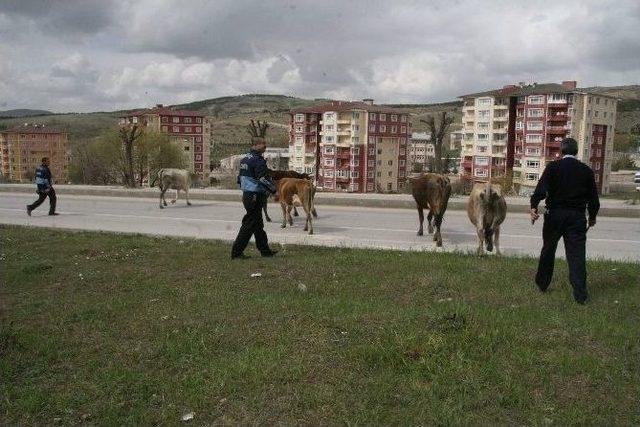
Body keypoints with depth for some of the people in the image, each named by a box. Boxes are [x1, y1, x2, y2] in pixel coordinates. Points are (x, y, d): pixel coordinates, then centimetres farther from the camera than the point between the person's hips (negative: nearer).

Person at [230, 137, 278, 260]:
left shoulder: (245, 159, 14)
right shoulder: (258, 160, -16)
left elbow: (240, 177, 19)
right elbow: (264, 179, -21)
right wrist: (274, 190, -11)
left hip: (247, 194, 10)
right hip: (256, 196, -10)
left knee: (258, 224, 16)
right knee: (249, 224, -4)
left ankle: (265, 250, 26)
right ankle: (237, 252, -2)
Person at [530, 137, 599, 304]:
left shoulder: (553, 167, -2)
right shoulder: (586, 170, 6)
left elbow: (541, 188, -17)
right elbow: (593, 197, 9)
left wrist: (534, 207, -21)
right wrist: (592, 217, 22)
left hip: (555, 215, -1)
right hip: (577, 216, 1)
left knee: (548, 250, 14)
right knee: (577, 254, 1)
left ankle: (542, 284, 26)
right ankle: (580, 294, -3)